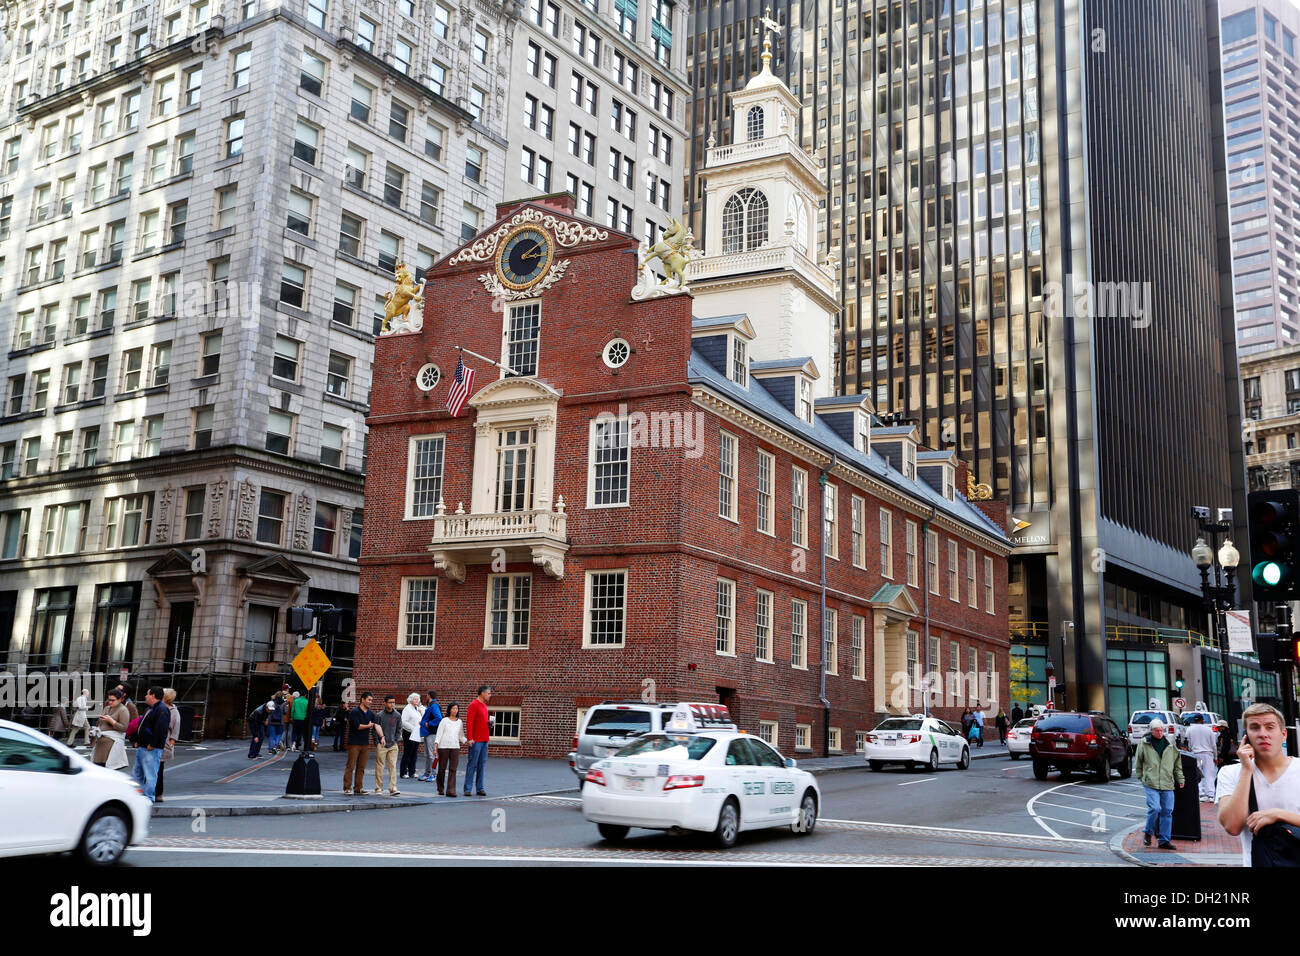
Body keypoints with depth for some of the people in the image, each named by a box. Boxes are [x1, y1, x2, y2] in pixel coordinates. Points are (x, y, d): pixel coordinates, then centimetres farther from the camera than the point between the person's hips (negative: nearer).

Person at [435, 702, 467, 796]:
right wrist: (436, 744, -12)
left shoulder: (459, 722, 14)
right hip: (443, 746, -2)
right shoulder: (444, 721, 4)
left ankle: (451, 790, -11)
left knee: (453, 769, -7)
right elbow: (439, 733, 0)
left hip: (455, 747, 2)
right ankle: (440, 788, 19)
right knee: (442, 768, 1)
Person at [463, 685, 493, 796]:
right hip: (476, 740, -8)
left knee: (482, 764, 9)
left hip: (484, 740, 8)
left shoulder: (484, 705, 17)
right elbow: (469, 722, -15)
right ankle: (467, 788, -1)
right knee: (472, 764, -5)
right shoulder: (474, 704, -10)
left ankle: (480, 788, 13)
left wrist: (489, 724, 6)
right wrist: (470, 738, -19)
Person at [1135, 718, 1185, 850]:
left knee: (1167, 811, 2)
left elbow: (1177, 763, 19)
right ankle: (1148, 833, 9)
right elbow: (1138, 763, 10)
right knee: (1154, 808, -15)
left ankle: (1164, 840, 11)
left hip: (1167, 784, 3)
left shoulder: (1170, 744, 11)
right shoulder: (1144, 744, 2)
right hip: (1151, 784, -3)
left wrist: (1180, 779, 17)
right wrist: (1141, 777, 9)